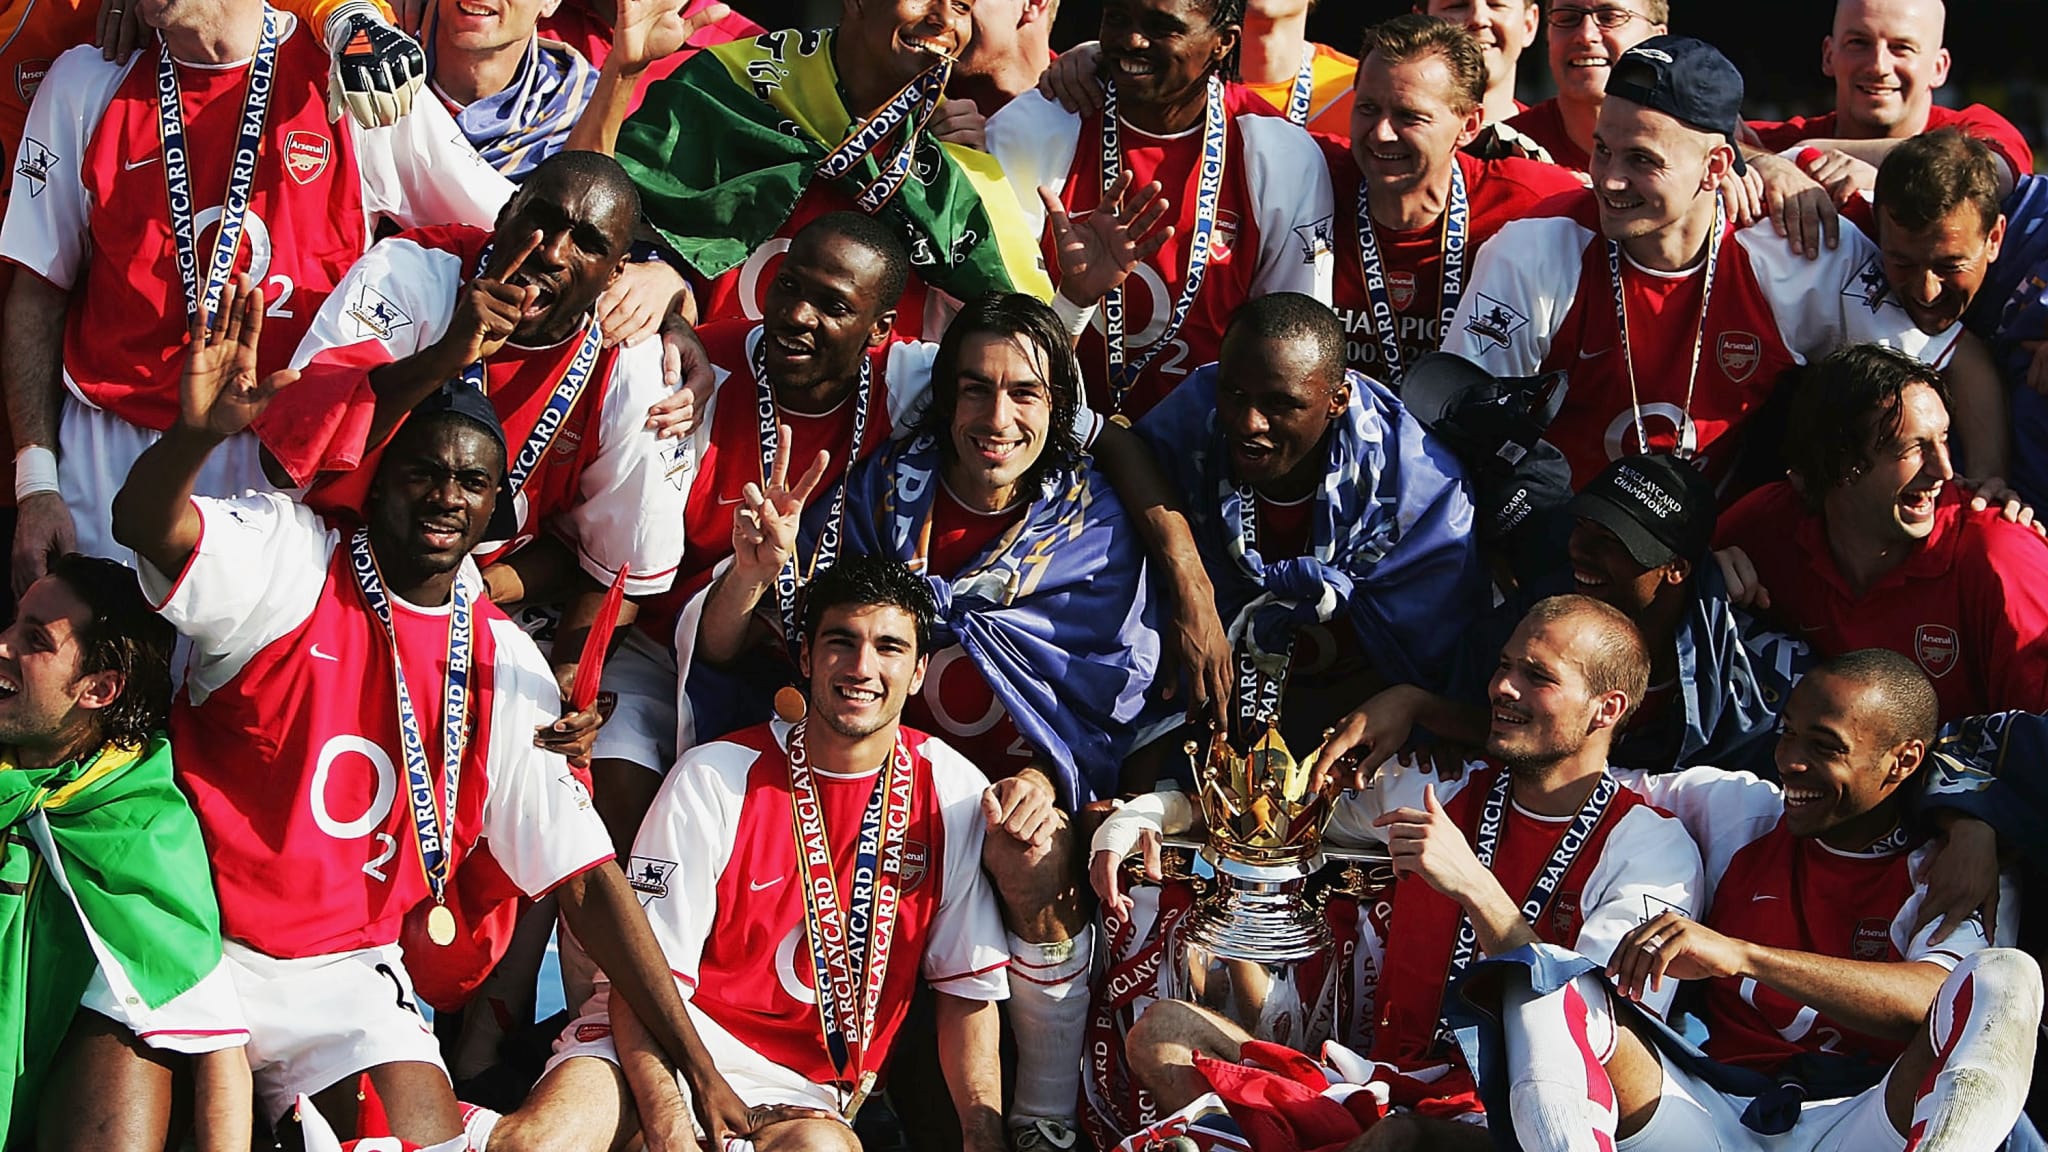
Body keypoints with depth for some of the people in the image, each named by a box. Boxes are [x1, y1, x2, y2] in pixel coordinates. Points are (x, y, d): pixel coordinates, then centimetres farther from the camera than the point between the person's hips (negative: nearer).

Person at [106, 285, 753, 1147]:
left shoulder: (504, 665, 5)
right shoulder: (291, 558, -3)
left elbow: (583, 875, 4)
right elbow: (145, 523, -23)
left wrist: (695, 1066, -2)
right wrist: (198, 432, -47)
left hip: (342, 976, 3)